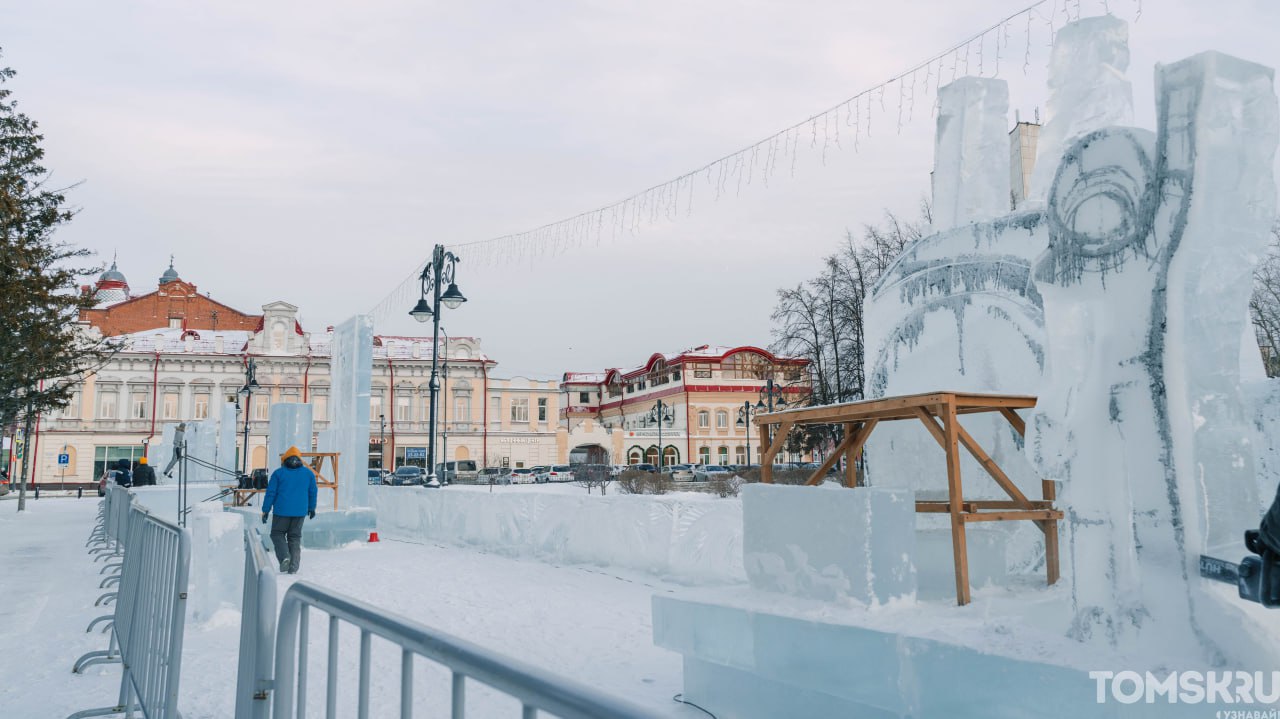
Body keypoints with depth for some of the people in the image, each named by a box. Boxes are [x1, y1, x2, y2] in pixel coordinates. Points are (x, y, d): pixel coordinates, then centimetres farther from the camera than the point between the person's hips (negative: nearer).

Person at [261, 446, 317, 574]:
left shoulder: (278, 473, -2)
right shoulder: (308, 473, 6)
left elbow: (270, 493, -3)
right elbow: (313, 493, 13)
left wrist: (265, 510, 3)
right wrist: (312, 508, 25)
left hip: (282, 511, -3)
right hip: (300, 511, 3)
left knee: (277, 534, 12)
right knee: (295, 537, 9)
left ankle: (284, 557, -11)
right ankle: (293, 567, 4)